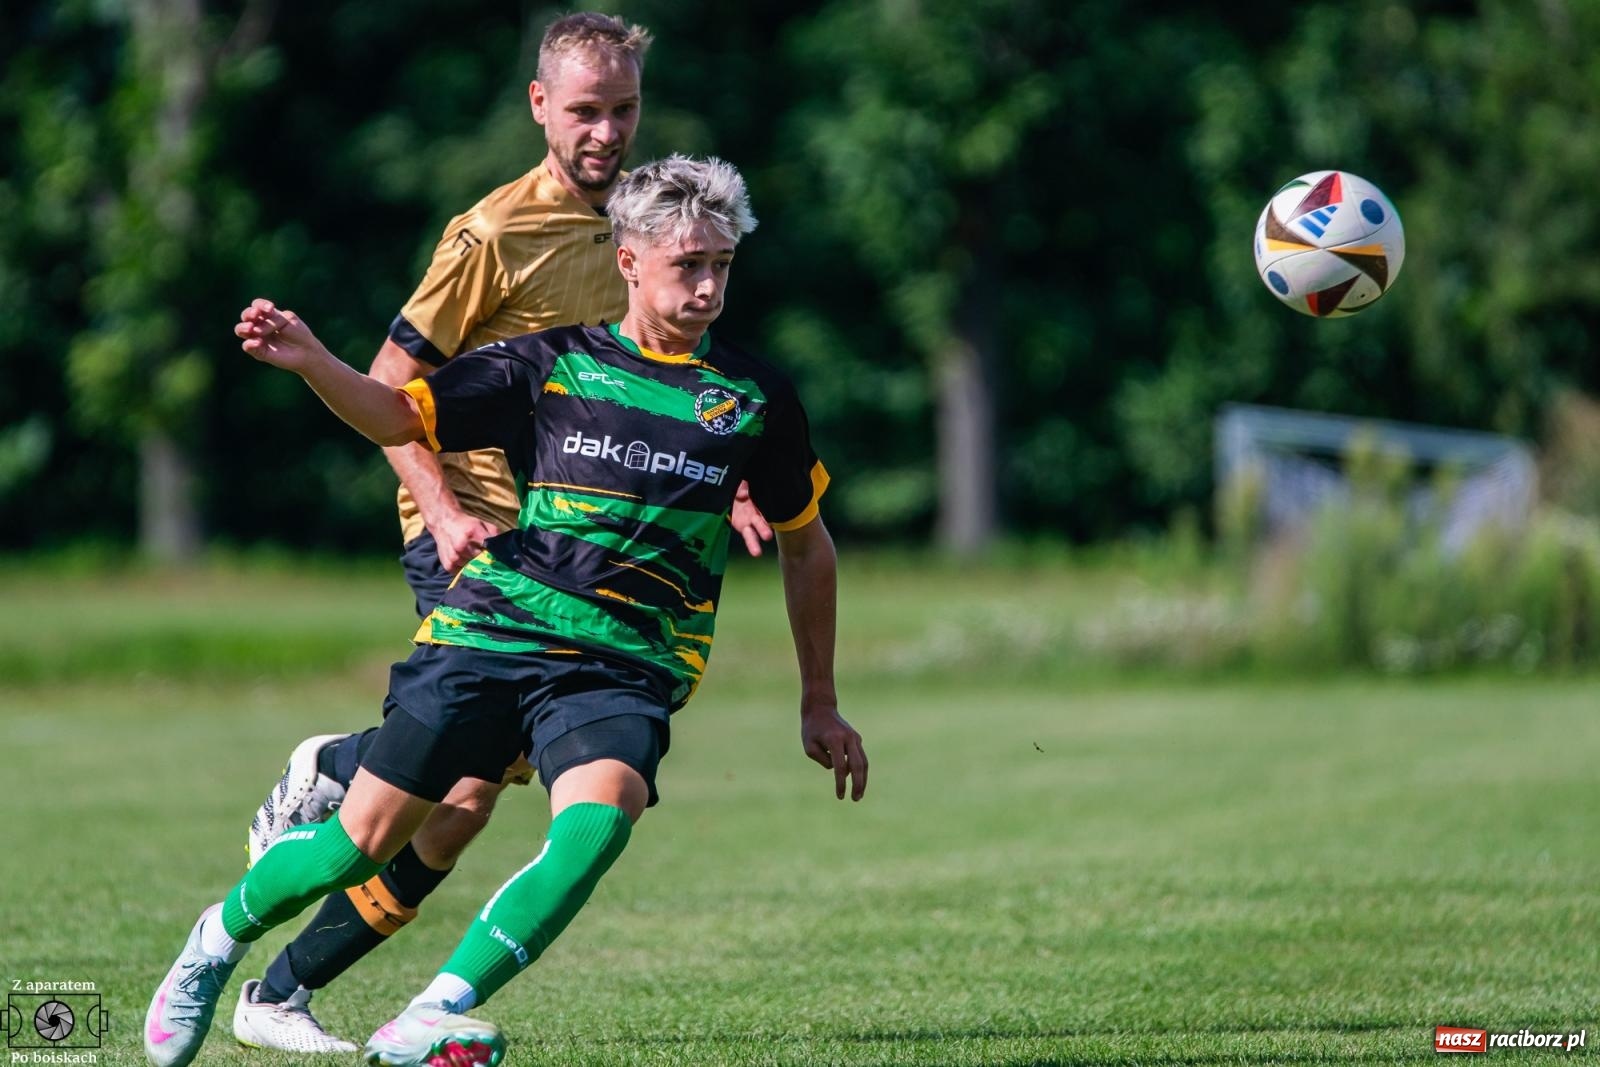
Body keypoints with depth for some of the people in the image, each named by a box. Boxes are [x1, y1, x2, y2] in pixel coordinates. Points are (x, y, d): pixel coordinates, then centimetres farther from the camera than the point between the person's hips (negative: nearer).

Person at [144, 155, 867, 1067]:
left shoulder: (755, 397, 9)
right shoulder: (553, 364, 6)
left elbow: (805, 543, 20)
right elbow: (402, 416, 3)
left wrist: (820, 703, 21)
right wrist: (313, 363, -17)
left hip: (628, 666, 0)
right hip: (490, 633, 0)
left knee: (601, 814, -31)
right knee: (368, 835, -2)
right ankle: (222, 936, 28)